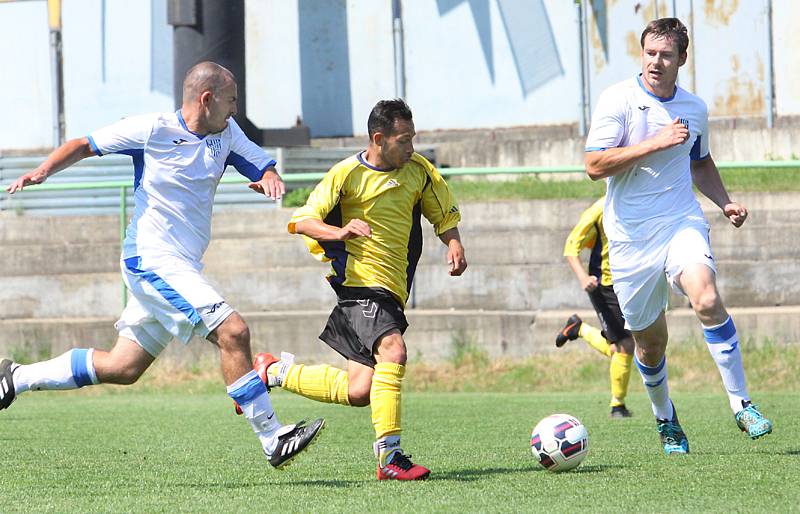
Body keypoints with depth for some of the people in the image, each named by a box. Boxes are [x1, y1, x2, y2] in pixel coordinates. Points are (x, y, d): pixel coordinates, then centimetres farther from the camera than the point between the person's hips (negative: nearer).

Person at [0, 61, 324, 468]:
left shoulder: (226, 134, 9)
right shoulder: (153, 130, -9)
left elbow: (262, 167, 12)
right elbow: (84, 145, -1)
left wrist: (270, 179, -13)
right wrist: (43, 171, -17)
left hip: (180, 268, 9)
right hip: (154, 261, -8)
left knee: (123, 367, 12)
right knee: (233, 332, -19)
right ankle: (273, 440, -16)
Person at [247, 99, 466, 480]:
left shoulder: (419, 170, 7)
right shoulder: (348, 174, -8)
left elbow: (444, 215, 20)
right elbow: (302, 222, -8)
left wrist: (453, 243, -2)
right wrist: (339, 232, -28)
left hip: (392, 290, 7)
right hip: (359, 280, -7)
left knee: (359, 392, 3)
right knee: (393, 350, -31)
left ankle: (273, 372, 24)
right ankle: (389, 456, -29)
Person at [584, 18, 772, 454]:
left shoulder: (694, 109, 8)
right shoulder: (618, 100, -6)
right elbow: (594, 165, -16)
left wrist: (724, 202, 10)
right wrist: (657, 142, -20)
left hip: (682, 223, 2)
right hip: (630, 234, -1)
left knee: (707, 300, -27)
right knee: (649, 342, 6)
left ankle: (741, 405, -21)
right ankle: (665, 420, 32)